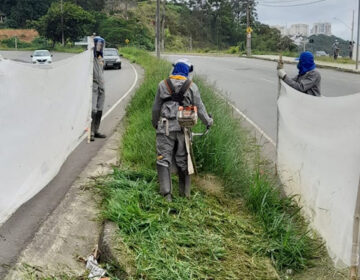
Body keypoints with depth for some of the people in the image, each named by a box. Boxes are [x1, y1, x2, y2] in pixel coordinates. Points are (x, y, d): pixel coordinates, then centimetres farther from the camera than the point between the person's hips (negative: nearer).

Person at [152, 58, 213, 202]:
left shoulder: (163, 85, 3)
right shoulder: (191, 86, 2)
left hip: (165, 127, -1)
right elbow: (199, 108, 7)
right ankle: (185, 192, 20)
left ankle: (166, 193, -8)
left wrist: (155, 123, 26)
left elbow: (156, 108, 9)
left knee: (164, 159, 1)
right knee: (183, 160, 11)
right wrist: (208, 121, 24)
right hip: (183, 127, 1)